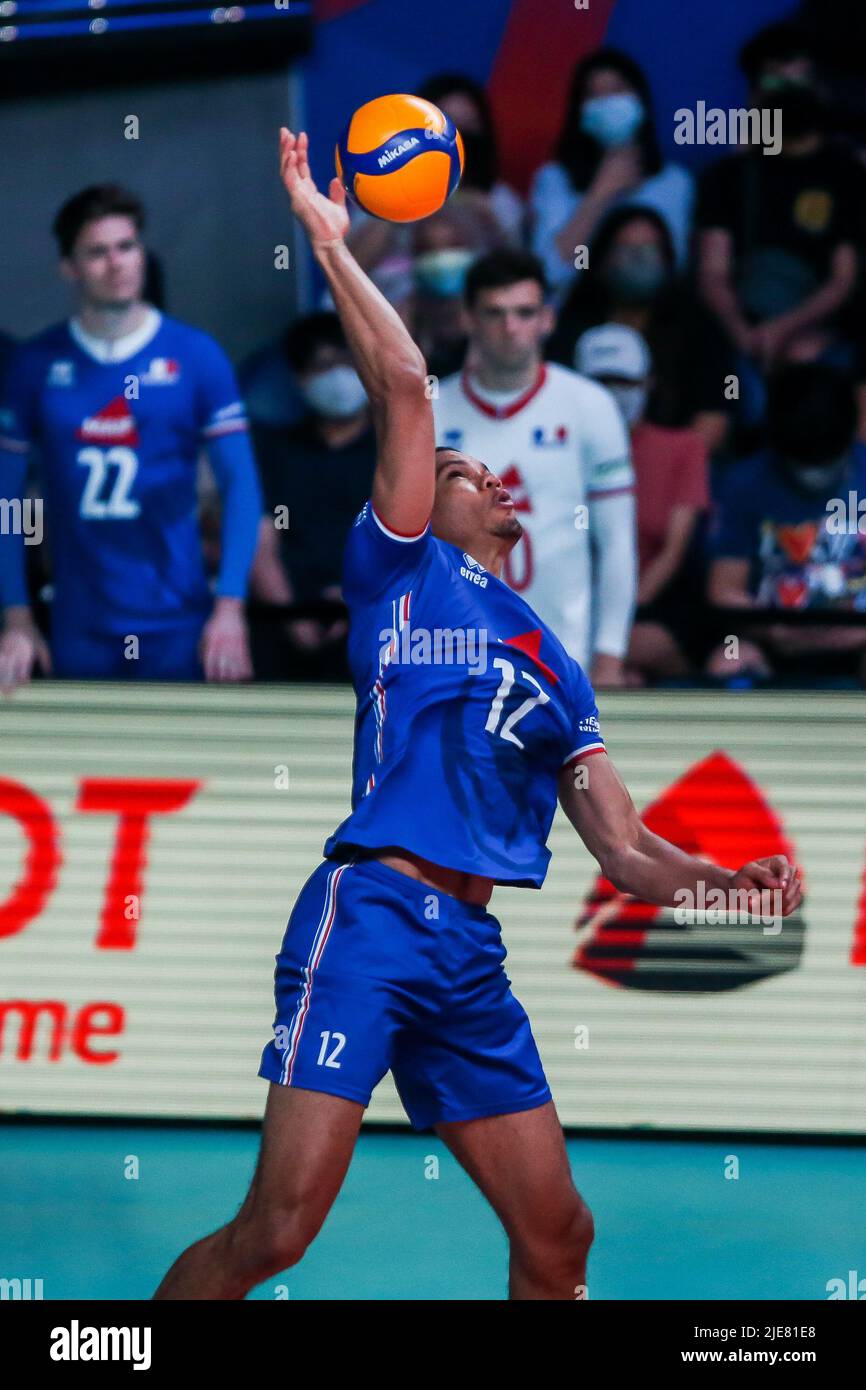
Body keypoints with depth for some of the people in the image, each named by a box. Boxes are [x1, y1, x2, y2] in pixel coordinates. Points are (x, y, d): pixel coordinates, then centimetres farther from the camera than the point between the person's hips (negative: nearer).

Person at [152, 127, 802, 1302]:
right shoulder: (404, 571, 10)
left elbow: (626, 852, 20)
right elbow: (405, 391, -2)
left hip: (471, 952, 7)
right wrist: (330, 243, -3)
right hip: (370, 917, -7)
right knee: (279, 1229, -16)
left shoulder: (558, 670, 25)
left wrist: (731, 879, 2)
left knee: (558, 1236, 5)